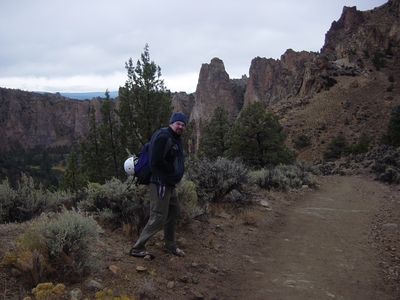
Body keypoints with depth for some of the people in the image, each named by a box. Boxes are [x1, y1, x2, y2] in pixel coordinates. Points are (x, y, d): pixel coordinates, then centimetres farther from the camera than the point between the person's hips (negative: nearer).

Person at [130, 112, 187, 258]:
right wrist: (173, 170, -16)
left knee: (174, 213, 21)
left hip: (169, 184, 11)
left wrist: (177, 172, 4)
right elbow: (156, 161, -26)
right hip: (160, 184, -11)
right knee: (158, 218, -7)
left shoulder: (175, 139, 14)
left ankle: (170, 245, 36)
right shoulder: (163, 137, -18)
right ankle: (137, 248, 4)